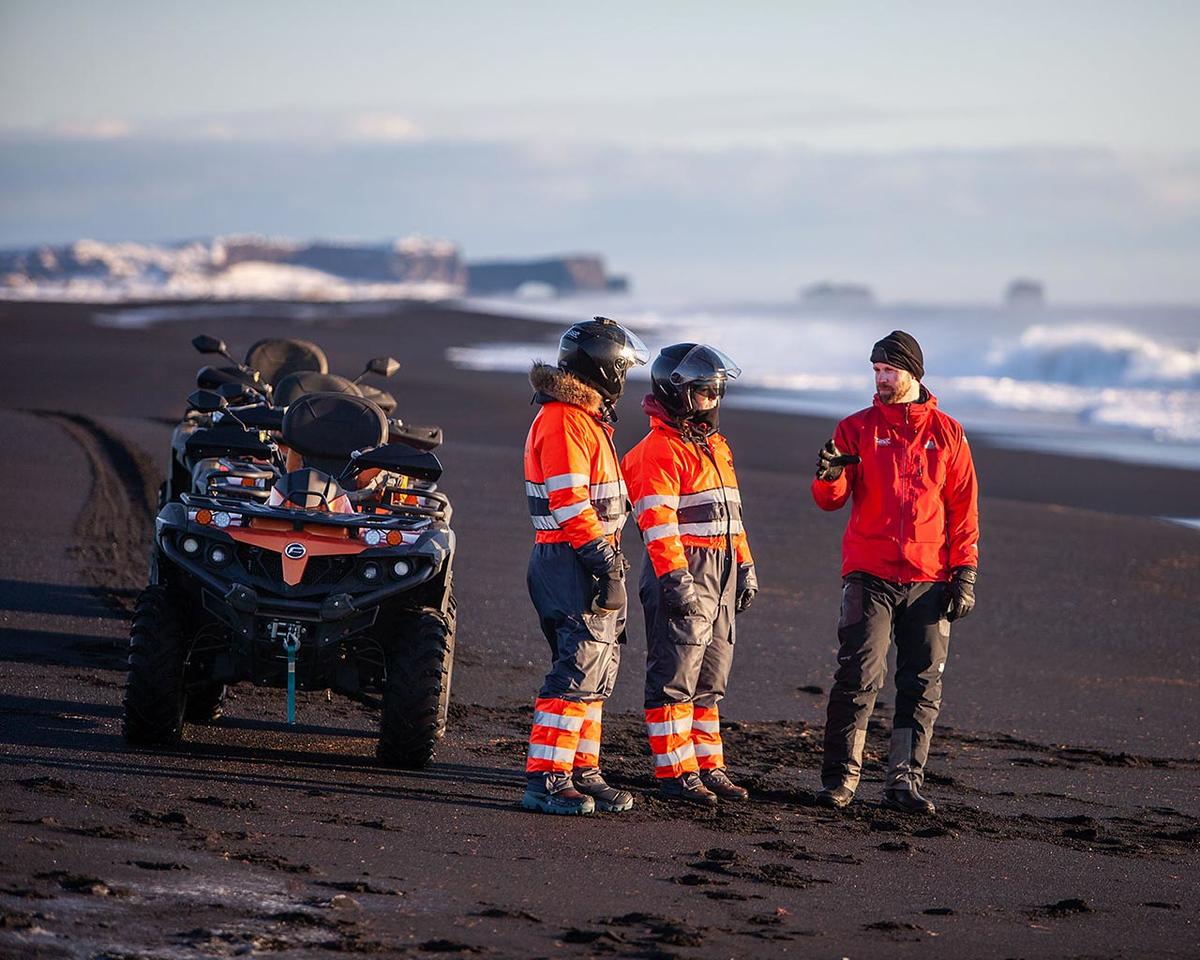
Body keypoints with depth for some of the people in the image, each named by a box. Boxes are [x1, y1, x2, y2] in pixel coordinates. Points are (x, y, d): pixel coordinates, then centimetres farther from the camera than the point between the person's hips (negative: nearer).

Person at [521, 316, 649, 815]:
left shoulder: (586, 417, 19)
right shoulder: (563, 419, -15)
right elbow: (569, 504, -21)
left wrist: (609, 559, 23)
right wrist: (605, 559, -23)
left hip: (590, 560, 11)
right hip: (573, 563, -11)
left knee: (596, 673, 13)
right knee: (578, 671, -12)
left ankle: (582, 773, 20)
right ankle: (545, 781, -12)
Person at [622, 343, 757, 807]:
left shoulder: (716, 447, 20)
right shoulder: (659, 450, -10)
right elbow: (658, 521, -17)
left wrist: (745, 566, 21)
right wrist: (675, 578, -23)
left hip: (721, 575, 9)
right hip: (683, 572, -9)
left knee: (709, 678, 13)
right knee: (675, 677, -6)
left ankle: (707, 766, 19)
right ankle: (675, 773, -5)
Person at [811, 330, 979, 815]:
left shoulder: (947, 433, 9)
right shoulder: (857, 428, 7)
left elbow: (963, 508, 10)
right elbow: (831, 500, 0)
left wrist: (965, 573, 3)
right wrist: (829, 477, -24)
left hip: (929, 581, 1)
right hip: (869, 576, -1)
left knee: (922, 685, 0)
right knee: (859, 677, -8)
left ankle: (905, 780, 4)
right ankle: (840, 777, -2)